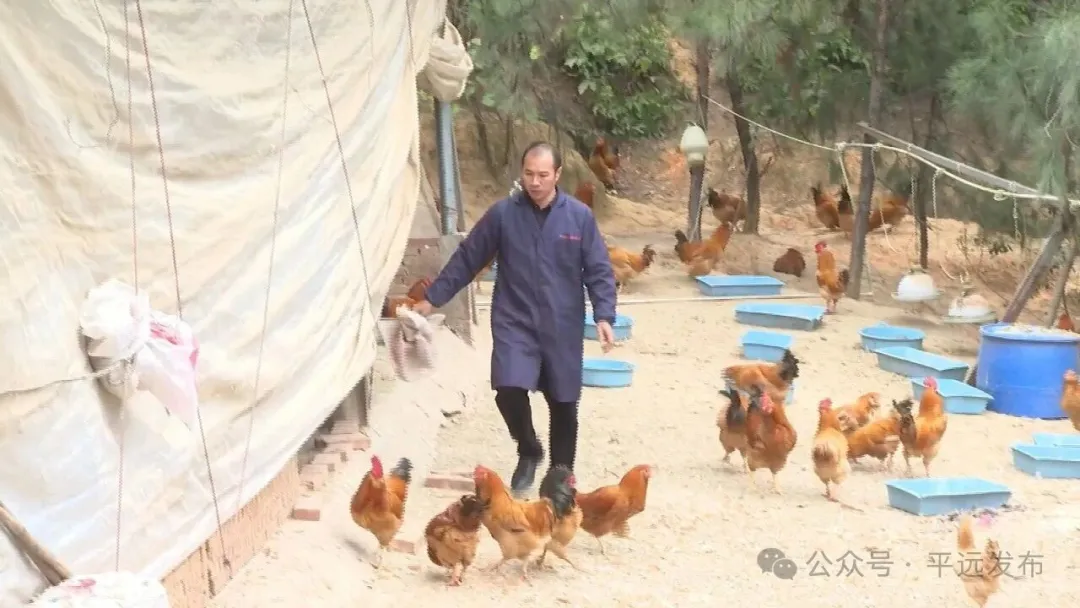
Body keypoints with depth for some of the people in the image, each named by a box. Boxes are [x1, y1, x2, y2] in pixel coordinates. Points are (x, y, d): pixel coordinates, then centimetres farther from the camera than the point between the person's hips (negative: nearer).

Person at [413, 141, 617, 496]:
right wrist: (433, 298, 5)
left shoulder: (579, 216, -3)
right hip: (514, 323, 0)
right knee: (509, 390, -19)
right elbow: (466, 260, 4)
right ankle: (528, 452, 10)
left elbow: (599, 271, -2)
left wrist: (604, 316, -14)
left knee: (563, 403, 7)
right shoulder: (502, 214, -2)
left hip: (563, 327, 1)